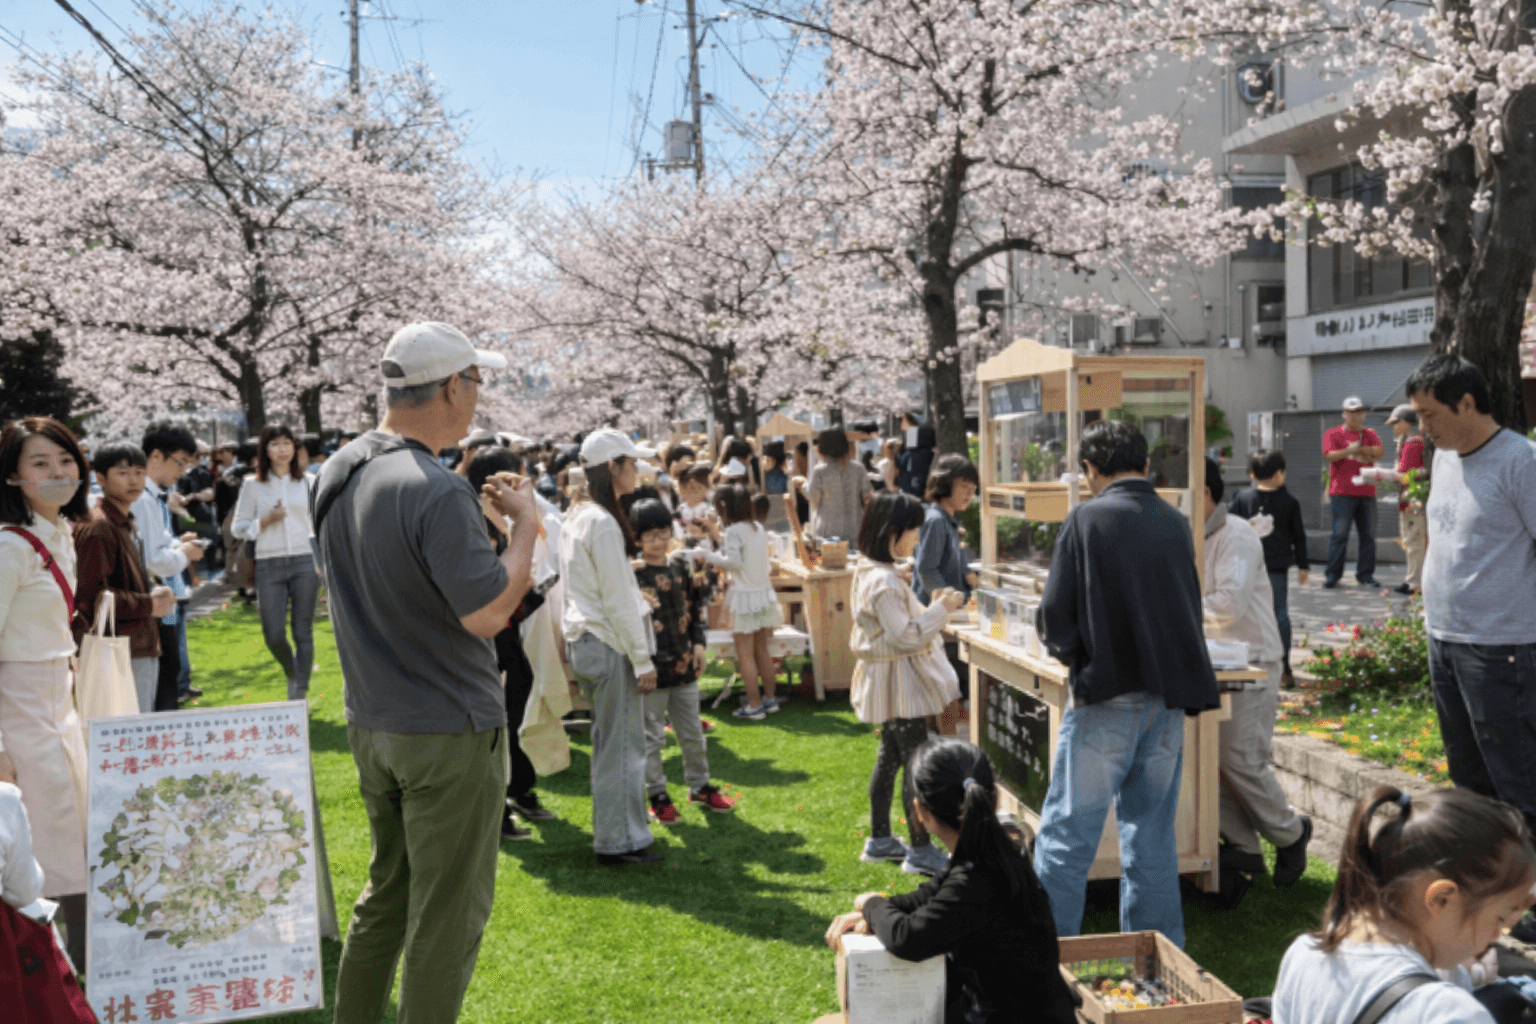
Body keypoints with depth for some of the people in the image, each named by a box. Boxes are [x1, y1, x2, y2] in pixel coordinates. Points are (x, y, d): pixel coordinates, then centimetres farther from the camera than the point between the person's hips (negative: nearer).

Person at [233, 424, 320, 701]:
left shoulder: (307, 482, 7)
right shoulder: (253, 486, 5)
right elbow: (238, 528, 6)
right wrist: (266, 521, -10)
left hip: (304, 563, 0)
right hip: (269, 565, 0)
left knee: (303, 631, 0)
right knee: (274, 635, -1)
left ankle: (301, 694, 5)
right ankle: (292, 673, 29)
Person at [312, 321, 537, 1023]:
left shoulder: (337, 473, 5)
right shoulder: (436, 493, -23)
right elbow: (487, 614, -24)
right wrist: (526, 523, -11)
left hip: (369, 722, 9)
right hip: (448, 735, -8)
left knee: (387, 890, 23)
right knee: (448, 911, 6)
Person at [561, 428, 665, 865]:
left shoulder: (574, 518, 11)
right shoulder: (604, 524, -18)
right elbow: (618, 601, -19)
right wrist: (643, 660, -14)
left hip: (583, 640, 10)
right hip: (611, 644, -10)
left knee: (607, 742, 17)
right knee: (623, 744, -1)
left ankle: (611, 831, 27)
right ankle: (620, 842, 7)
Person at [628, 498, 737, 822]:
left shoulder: (682, 565, 6)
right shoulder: (632, 573, -11)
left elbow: (698, 605, 14)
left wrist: (699, 643, 7)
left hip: (684, 662, 5)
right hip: (652, 667, -5)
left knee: (692, 731, 16)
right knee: (652, 736, 5)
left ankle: (700, 786, 31)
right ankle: (657, 796, 18)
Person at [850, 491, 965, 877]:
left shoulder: (870, 574, 10)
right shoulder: (884, 582, -23)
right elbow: (905, 638, -25)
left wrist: (933, 607, 10)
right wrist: (939, 610, -18)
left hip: (888, 684, 11)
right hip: (899, 685, -11)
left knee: (890, 757, 18)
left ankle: (879, 839, 28)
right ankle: (921, 850, 6)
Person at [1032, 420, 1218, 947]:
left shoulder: (1087, 519, -7)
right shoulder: (1176, 523, 7)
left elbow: (1056, 618, -8)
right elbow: (1190, 611, 15)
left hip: (1107, 702, -5)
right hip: (1168, 699, 5)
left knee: (1067, 834, 3)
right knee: (1152, 835, 14)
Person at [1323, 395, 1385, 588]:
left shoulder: (1369, 433, 17)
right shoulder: (1333, 433, 8)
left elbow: (1379, 451, 1)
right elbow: (1329, 455, -7)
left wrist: (1358, 449, -10)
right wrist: (1351, 450, -17)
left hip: (1367, 492, 4)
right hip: (1342, 492, -4)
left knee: (1368, 534, 3)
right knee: (1340, 534, -7)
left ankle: (1365, 575, 11)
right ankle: (1332, 575, -2)